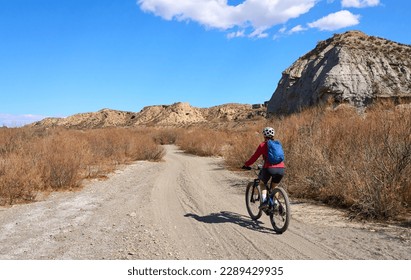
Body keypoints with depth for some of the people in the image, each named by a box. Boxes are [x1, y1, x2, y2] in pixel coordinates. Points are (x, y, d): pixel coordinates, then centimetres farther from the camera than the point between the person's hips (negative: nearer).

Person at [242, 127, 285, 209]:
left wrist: (246, 165, 20)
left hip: (269, 168, -4)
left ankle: (264, 201, 6)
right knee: (274, 186, 29)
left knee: (263, 184, 24)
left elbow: (255, 157, 7)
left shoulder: (262, 145, 6)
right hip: (281, 169, 4)